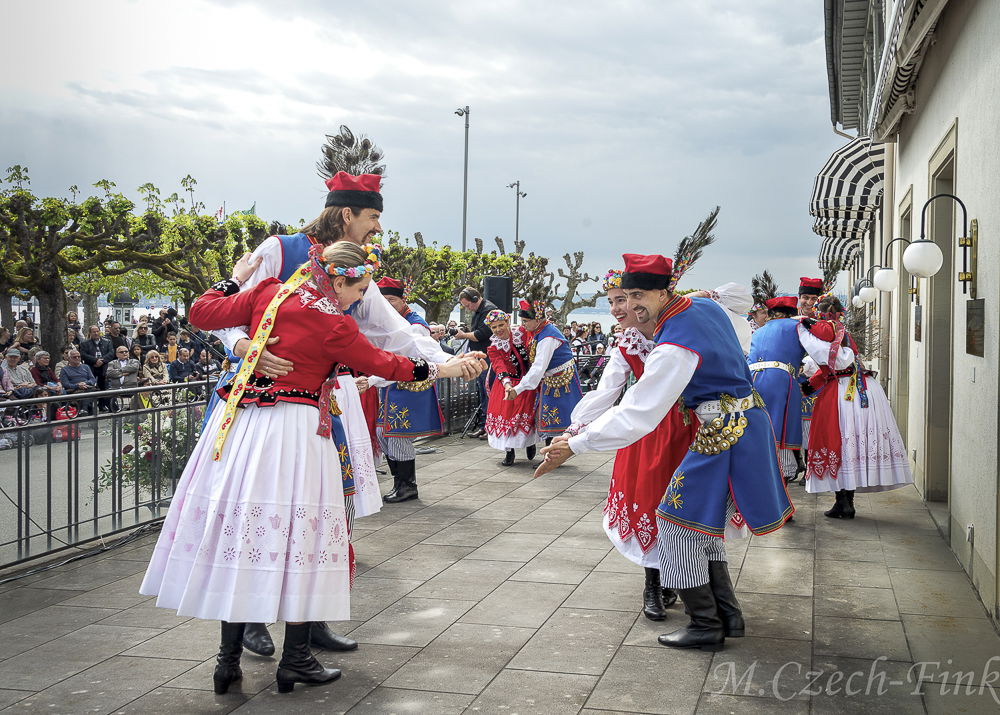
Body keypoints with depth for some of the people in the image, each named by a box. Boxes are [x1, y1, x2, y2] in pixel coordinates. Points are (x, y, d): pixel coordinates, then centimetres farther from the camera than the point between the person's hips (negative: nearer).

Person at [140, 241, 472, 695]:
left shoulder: (269, 293, 4)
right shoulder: (334, 327, -9)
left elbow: (202, 313, 10)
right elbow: (383, 364, 3)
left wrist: (235, 279, 25)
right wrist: (435, 370, 17)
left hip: (241, 424, 6)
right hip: (295, 431, -6)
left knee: (237, 525, 8)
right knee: (296, 532, 3)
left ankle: (228, 658, 14)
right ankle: (295, 659, 10)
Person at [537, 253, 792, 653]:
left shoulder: (674, 347, -25)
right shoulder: (705, 305, 3)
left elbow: (635, 415, -27)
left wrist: (575, 446, -23)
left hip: (721, 435, -10)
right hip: (748, 421, 10)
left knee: (677, 522, -2)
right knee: (703, 522, 17)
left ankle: (705, 625, 5)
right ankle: (727, 613, 21)